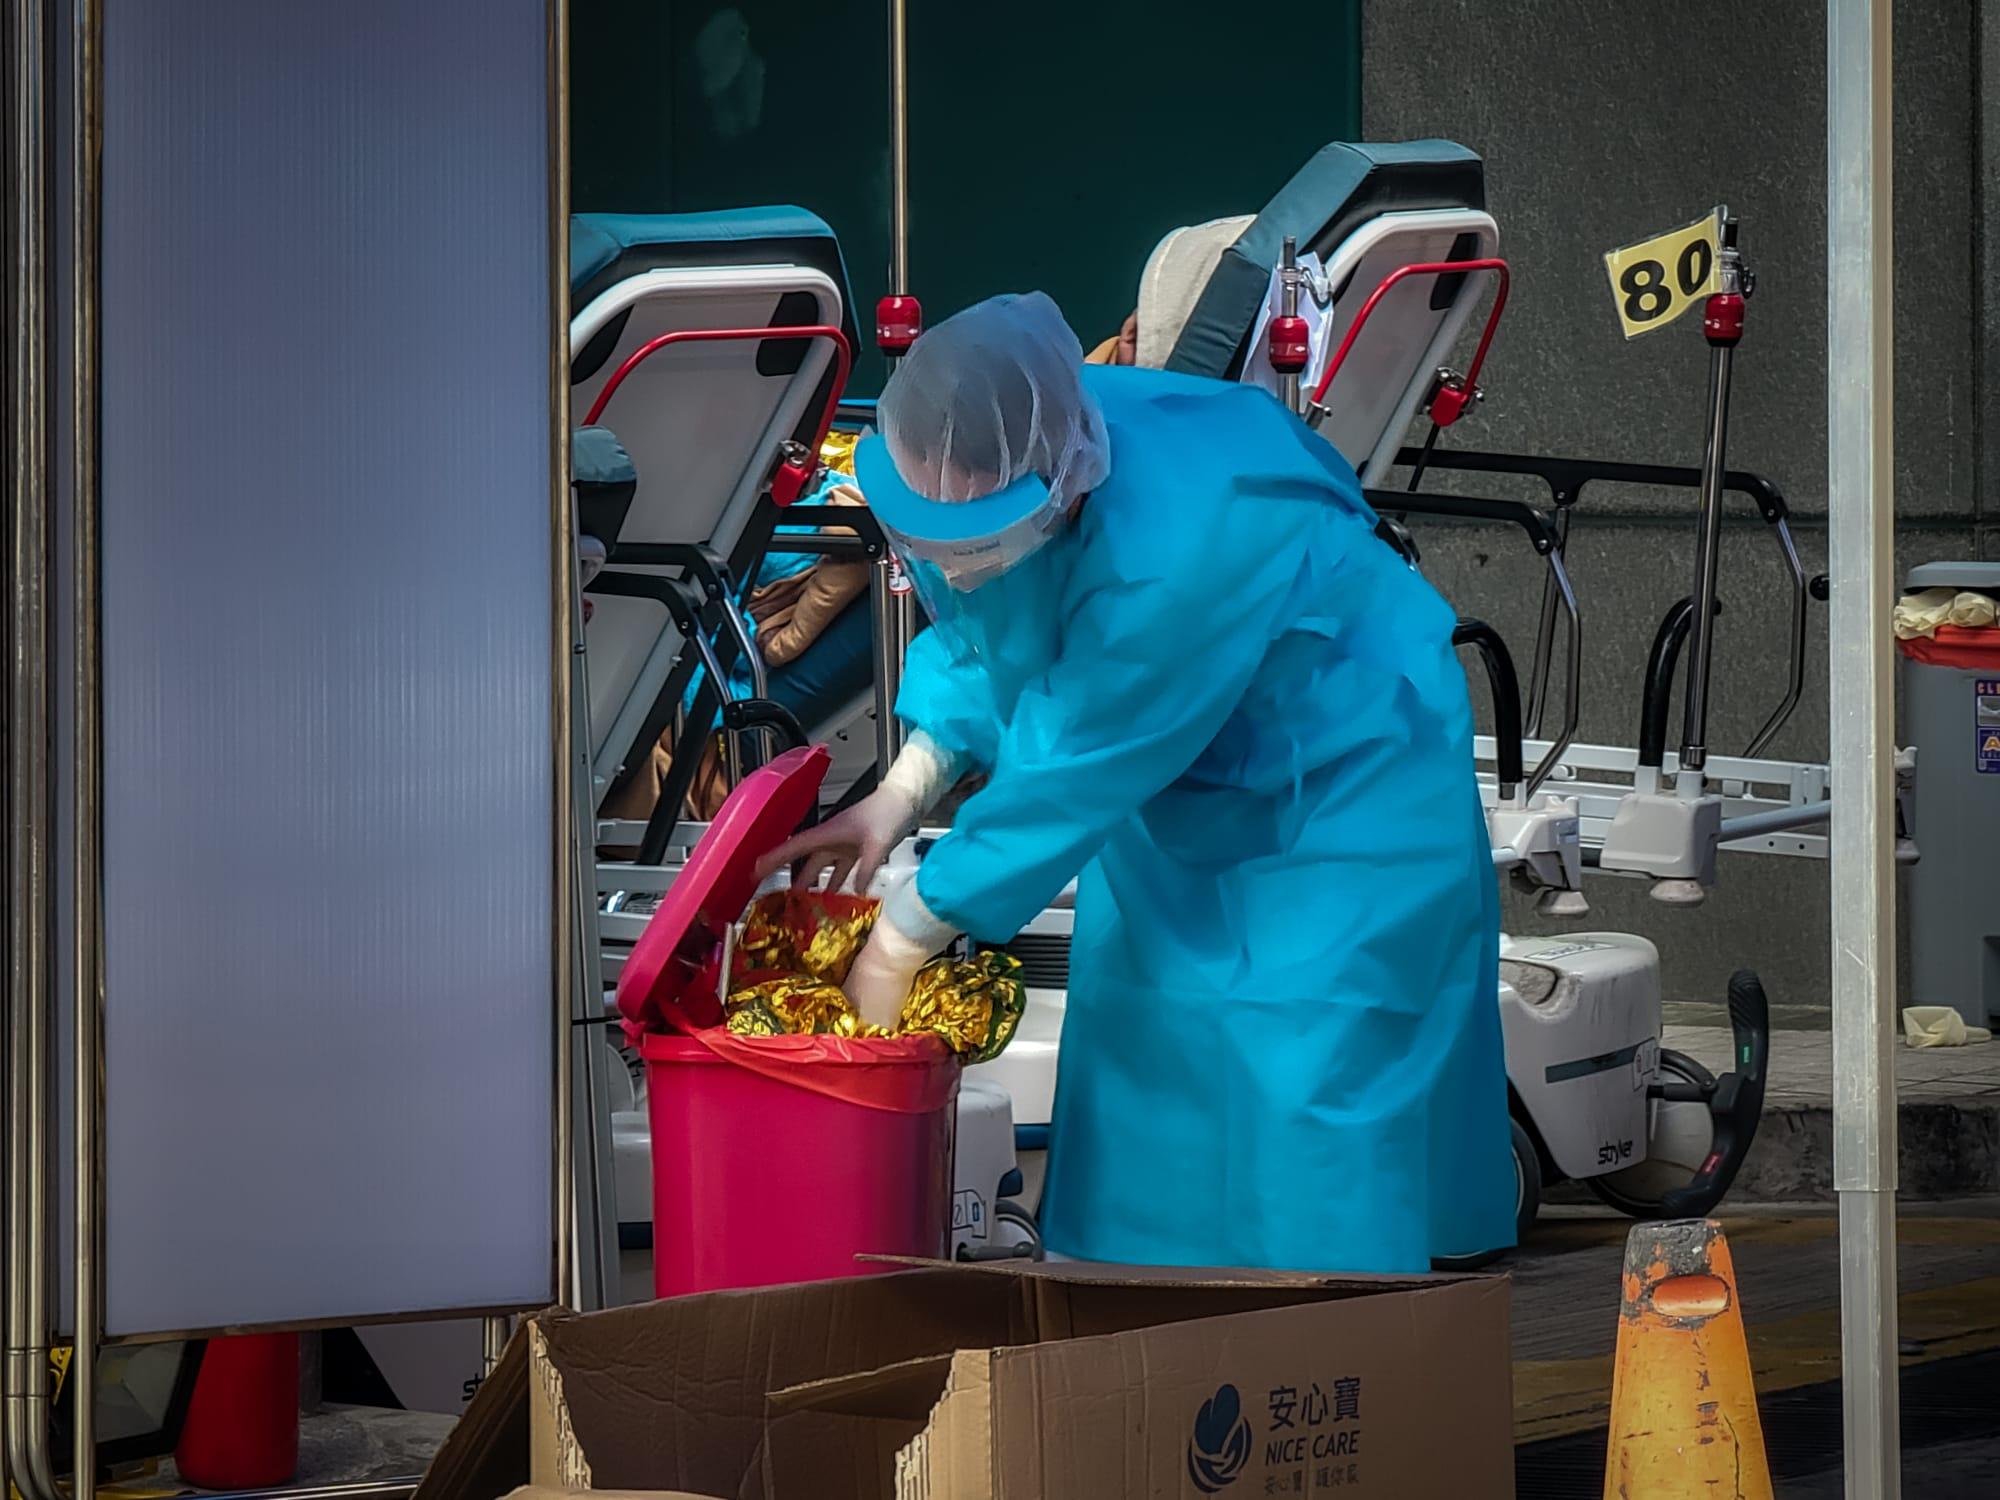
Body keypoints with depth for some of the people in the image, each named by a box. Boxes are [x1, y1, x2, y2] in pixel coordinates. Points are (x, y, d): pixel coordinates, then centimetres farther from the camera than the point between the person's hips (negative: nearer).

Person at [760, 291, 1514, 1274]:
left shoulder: (1181, 547, -42)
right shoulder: (989, 470, -20)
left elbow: (1066, 773, -33)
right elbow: (975, 642, 2)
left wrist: (901, 942, -23)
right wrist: (900, 796, -12)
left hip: (1344, 783, -8)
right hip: (1173, 783, 8)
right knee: (1142, 1046, 12)